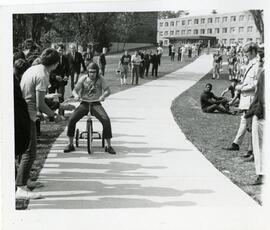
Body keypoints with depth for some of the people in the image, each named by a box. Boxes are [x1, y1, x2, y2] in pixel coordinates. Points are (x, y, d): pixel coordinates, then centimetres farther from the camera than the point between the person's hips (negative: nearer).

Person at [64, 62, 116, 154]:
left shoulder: (100, 79, -2)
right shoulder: (83, 78, 1)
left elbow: (108, 90, -8)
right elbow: (75, 90, -1)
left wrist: (103, 96, -31)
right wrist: (76, 95, -26)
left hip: (96, 104, -1)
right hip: (84, 103, 1)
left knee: (106, 120, -25)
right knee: (71, 119, -19)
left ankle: (108, 146, -12)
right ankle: (70, 144, -3)